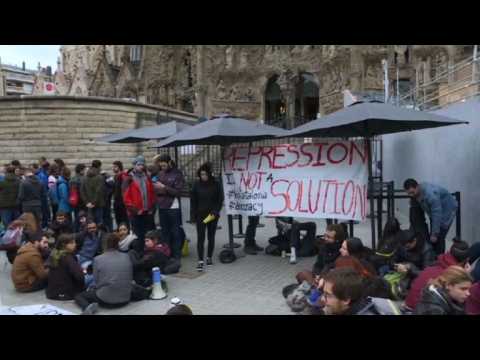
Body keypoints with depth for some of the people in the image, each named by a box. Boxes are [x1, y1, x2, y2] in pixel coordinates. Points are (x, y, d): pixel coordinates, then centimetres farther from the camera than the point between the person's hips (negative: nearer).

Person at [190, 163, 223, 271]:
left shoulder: (216, 184, -3)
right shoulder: (197, 184, -1)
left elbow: (220, 199, 0)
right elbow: (193, 200, 3)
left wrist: (215, 212, -12)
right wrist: (193, 215, -2)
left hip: (212, 215, 0)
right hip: (200, 215, 0)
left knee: (211, 237, 11)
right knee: (200, 237, -5)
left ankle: (209, 257, 24)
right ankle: (200, 261, -4)